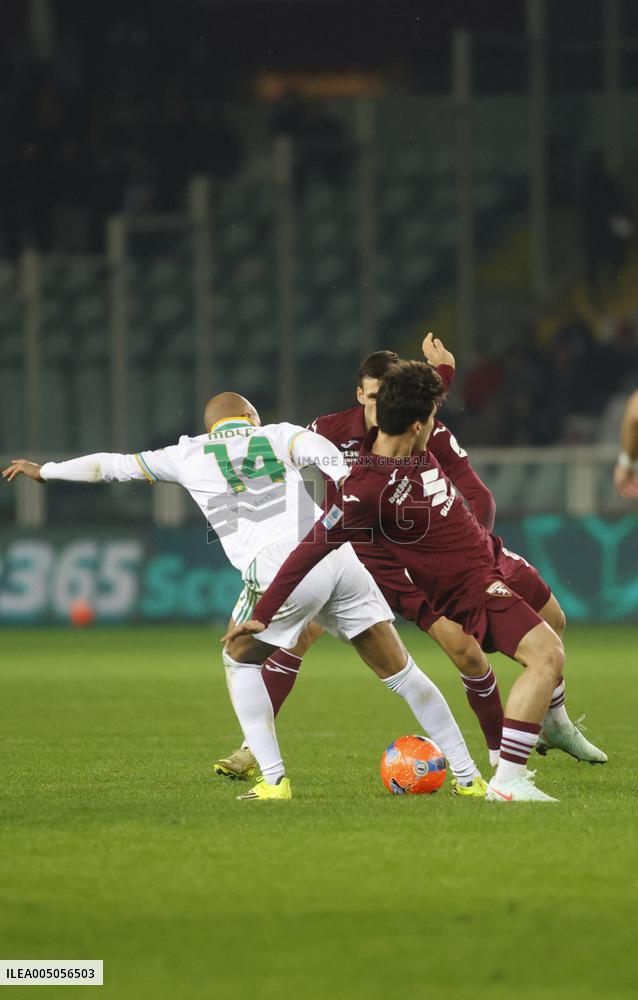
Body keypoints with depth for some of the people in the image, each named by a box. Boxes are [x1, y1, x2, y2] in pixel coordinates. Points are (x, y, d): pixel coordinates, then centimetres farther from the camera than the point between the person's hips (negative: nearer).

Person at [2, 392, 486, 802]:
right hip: (341, 557, 2)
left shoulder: (189, 454, 21)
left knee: (240, 659, 23)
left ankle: (273, 779, 12)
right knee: (400, 670, 9)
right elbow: (320, 449, -2)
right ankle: (469, 776, 9)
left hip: (284, 571, -2)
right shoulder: (279, 436, 22)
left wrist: (45, 470, 46)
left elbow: (113, 465, 32)